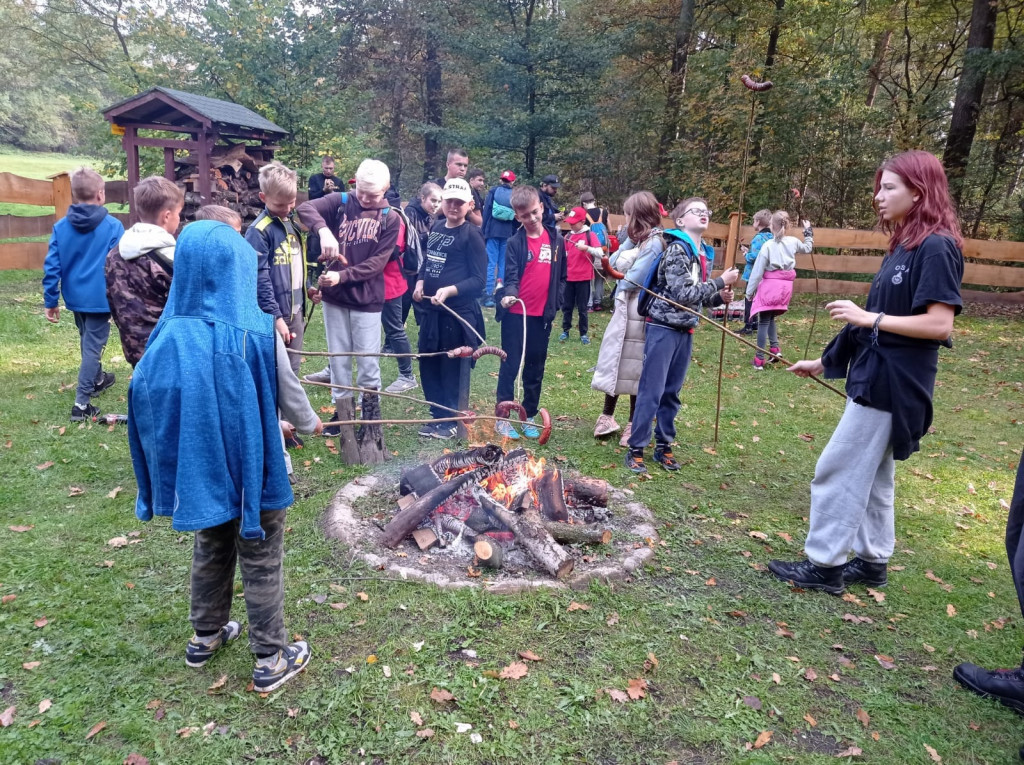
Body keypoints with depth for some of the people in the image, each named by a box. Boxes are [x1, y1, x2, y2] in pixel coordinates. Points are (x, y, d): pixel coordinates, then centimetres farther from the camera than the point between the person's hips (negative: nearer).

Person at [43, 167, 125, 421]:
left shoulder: (60, 226, -1)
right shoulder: (113, 226, -13)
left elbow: (52, 266, 0)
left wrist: (50, 300, 8)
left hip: (75, 297, 5)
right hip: (100, 298, -5)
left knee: (87, 341, 25)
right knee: (93, 346, 0)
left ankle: (97, 379, 47)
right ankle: (81, 403, -2)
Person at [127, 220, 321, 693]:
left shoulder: (170, 335, -9)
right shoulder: (256, 331, -20)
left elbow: (142, 398, -3)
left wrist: (170, 456, 11)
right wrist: (311, 423, 11)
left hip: (201, 465, 4)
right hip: (254, 466, -4)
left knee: (211, 548, 25)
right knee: (260, 560, 10)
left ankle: (206, 636, 43)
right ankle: (272, 659, 23)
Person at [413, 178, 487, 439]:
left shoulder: (472, 235, -9)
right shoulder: (436, 228, 12)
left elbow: (478, 280, -13)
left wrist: (449, 290, -25)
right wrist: (420, 282, 5)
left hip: (458, 313, -7)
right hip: (430, 310, 7)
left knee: (452, 369, 3)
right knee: (428, 365, 13)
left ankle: (451, 421, 17)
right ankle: (437, 415, 28)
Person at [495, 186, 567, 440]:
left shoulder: (556, 239, 6)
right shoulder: (515, 242, -5)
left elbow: (562, 275, 13)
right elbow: (511, 276, -11)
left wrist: (555, 303, 6)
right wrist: (509, 294, -31)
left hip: (542, 315, 3)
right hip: (516, 314, -3)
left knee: (535, 368, 12)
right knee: (510, 366, 3)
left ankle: (529, 417, 25)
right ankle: (503, 418, 12)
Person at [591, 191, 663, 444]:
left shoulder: (654, 243, -15)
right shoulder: (637, 240, 14)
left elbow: (634, 279, -20)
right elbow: (613, 265, 8)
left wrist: (618, 287, 0)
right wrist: (626, 242, -2)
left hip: (638, 312, -8)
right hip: (623, 308, 8)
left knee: (633, 367, 1)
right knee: (614, 361, 13)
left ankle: (634, 423, 15)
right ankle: (607, 416, 25)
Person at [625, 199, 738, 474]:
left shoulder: (705, 253, 11)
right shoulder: (677, 250, -15)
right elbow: (683, 295, -21)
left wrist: (719, 298, -2)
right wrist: (720, 282, -15)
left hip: (686, 331, 8)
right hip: (663, 328, -8)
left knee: (672, 392, 14)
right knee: (651, 392, -4)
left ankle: (664, 446, 24)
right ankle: (636, 449, 5)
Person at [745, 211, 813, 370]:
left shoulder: (767, 245, -10)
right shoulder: (793, 242, 3)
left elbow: (757, 271, -8)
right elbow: (808, 248, 27)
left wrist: (750, 291, -1)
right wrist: (809, 232, 42)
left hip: (770, 285, -5)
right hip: (786, 285, 5)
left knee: (763, 321, 0)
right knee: (770, 318, 23)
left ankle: (759, 359, -1)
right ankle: (775, 348, 11)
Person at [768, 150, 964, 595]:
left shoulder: (936, 247, -15)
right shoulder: (903, 246, 12)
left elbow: (939, 325, -21)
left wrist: (870, 317, -20)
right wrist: (825, 362, 18)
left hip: (893, 383, -9)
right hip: (874, 376, 9)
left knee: (839, 470, -3)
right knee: (872, 473, 16)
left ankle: (825, 565, 9)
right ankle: (872, 562, 29)